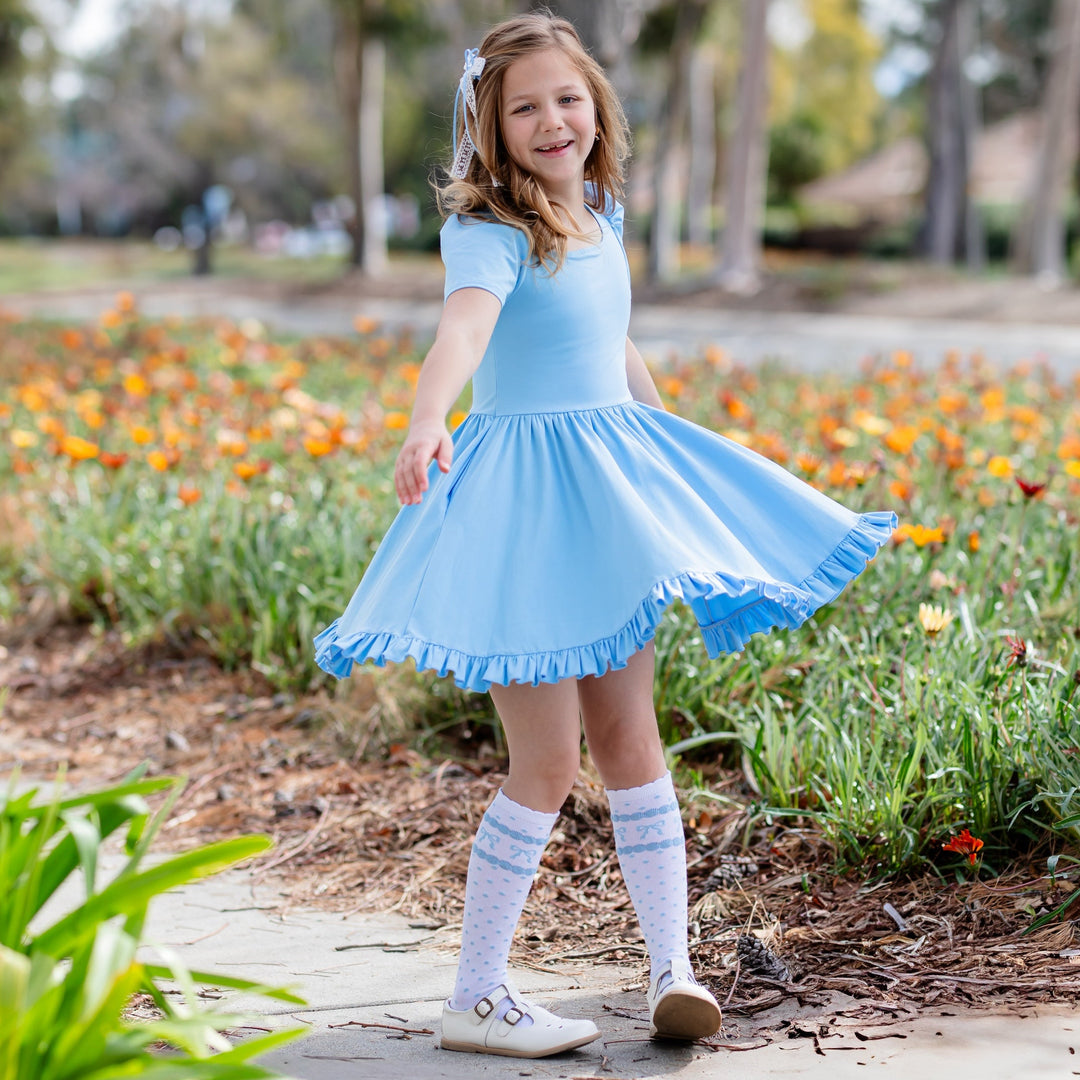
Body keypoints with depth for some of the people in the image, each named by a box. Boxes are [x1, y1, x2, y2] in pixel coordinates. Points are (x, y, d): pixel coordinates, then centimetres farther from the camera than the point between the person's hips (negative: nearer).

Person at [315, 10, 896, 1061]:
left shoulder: (601, 218, 10)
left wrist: (671, 439, 33)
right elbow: (462, 327, -36)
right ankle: (474, 999, 9)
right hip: (522, 493, -7)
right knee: (546, 763, -4)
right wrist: (425, 424, -54)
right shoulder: (489, 232, -14)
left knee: (628, 735, 9)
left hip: (611, 484, 7)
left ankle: (671, 967, 17)